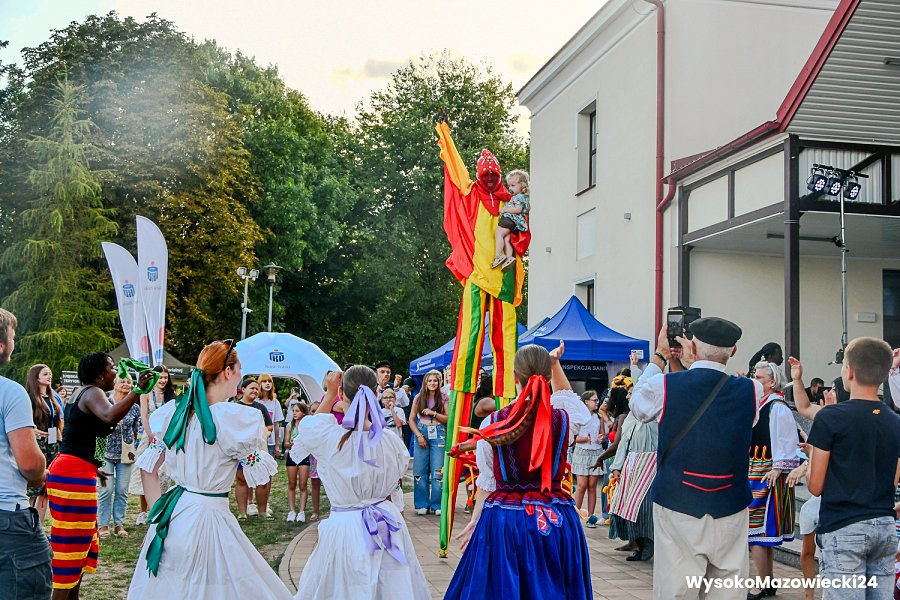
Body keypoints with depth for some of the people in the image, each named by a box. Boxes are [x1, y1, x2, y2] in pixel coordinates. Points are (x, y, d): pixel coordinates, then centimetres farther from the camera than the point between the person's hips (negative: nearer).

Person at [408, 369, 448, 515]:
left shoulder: (443, 398, 3)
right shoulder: (419, 398, 6)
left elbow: (448, 419, 0)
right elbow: (411, 419, 6)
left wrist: (433, 413, -12)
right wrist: (419, 435, -4)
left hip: (438, 434, -1)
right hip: (421, 432, 1)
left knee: (437, 470, -4)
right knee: (420, 470, 1)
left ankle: (437, 505, 5)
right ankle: (422, 504, 10)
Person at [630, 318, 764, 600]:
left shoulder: (663, 386, -9)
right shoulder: (751, 391, -4)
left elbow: (638, 405, 14)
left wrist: (659, 356, 21)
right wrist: (691, 365, 23)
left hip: (677, 507, -2)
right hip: (731, 512, 2)